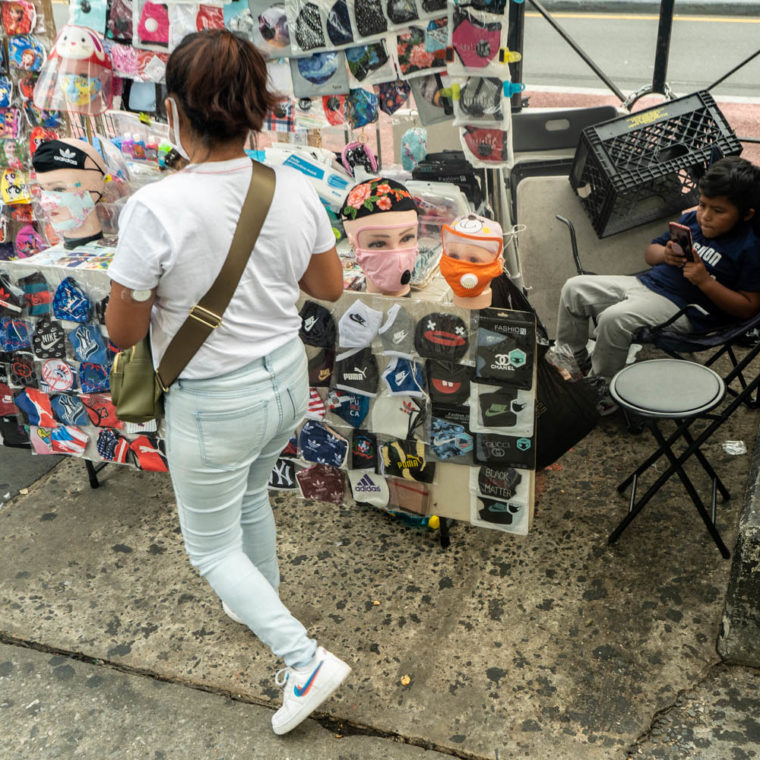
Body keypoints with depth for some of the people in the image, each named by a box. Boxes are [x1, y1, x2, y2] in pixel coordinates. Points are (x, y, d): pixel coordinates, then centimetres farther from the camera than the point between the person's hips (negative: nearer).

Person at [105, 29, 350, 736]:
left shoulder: (156, 209, -26)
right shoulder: (295, 189, -10)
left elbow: (122, 332, -15)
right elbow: (330, 286, 4)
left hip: (214, 406, -6)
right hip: (287, 382, 6)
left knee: (211, 546, 16)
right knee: (250, 498, 32)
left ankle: (305, 658, 9)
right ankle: (263, 605, 53)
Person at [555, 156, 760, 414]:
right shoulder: (691, 219, 9)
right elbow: (650, 252, 20)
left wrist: (705, 280, -21)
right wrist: (666, 254, -5)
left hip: (683, 310, -8)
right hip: (645, 284, 8)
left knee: (614, 319, -32)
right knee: (574, 289, 2)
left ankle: (601, 391, -11)